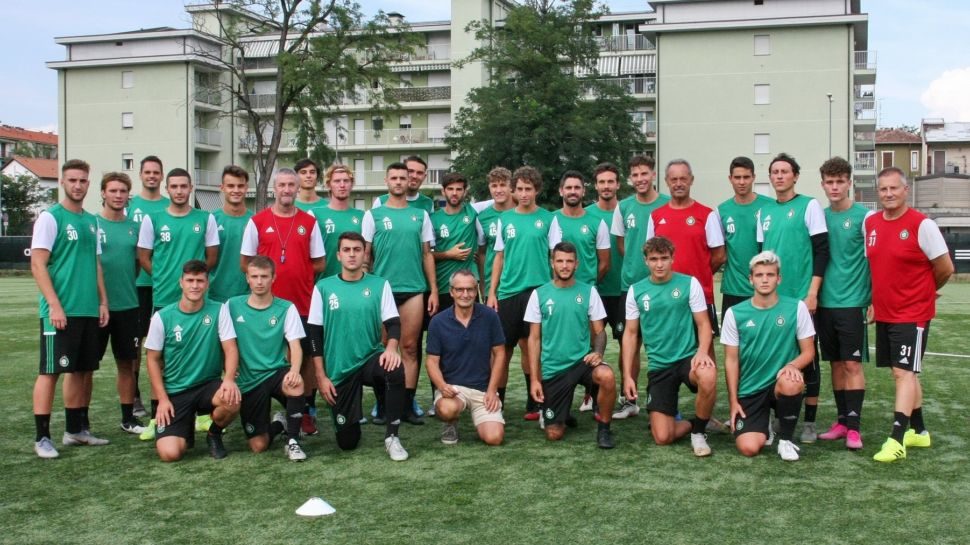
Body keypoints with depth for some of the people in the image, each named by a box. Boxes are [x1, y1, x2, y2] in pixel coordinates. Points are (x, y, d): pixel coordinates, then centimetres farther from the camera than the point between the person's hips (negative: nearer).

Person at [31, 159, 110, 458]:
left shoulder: (91, 221, 15)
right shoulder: (50, 217, -5)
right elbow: (37, 265, -10)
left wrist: (103, 302, 12)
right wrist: (54, 305, -17)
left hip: (89, 310, 7)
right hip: (60, 310, -7)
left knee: (84, 370, 11)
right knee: (50, 371, -4)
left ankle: (76, 429, 22)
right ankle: (42, 437, 1)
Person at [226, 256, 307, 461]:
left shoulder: (286, 308, -3)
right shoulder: (232, 305, 0)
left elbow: (295, 345, -11)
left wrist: (294, 371, -31)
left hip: (276, 372, -1)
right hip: (248, 380, 1)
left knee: (295, 385, -38)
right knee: (258, 446, -6)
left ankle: (292, 440, -15)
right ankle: (280, 423, 30)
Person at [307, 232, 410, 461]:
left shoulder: (380, 285, 0)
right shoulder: (323, 287, -1)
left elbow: (393, 322, -5)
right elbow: (315, 335, 1)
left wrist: (391, 347, -27)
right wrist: (321, 376, -4)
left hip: (370, 359, 0)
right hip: (338, 369, 0)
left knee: (395, 369, -36)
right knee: (347, 442, 0)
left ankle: (391, 436, -19)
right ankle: (351, 416, 38)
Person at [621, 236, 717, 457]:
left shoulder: (689, 283, -2)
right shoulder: (636, 290, 3)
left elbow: (703, 324, -2)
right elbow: (630, 334, 8)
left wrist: (702, 351, -23)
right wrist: (627, 376, 2)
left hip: (687, 358, -1)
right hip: (658, 366, 2)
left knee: (708, 378, -39)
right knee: (662, 438, -9)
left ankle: (698, 430, -9)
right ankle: (692, 424, 26)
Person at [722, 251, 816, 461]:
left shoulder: (797, 307, -4)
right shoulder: (734, 313, -3)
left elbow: (808, 351, 0)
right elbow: (731, 361, 2)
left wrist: (792, 365, -23)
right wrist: (733, 401, -2)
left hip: (781, 384, 0)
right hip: (749, 391, 0)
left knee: (791, 384, -38)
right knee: (748, 448, -20)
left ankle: (786, 439, -8)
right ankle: (764, 427, 20)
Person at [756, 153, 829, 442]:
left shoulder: (809, 206, -2)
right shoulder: (764, 211, 12)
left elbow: (821, 250, -7)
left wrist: (812, 293, -12)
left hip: (802, 297, -4)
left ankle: (809, 422, 9)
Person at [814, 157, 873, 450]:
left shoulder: (864, 216, -4)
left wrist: (874, 300, -5)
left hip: (852, 302, -4)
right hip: (825, 302, 4)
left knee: (852, 364, -5)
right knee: (836, 363, 10)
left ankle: (853, 426, 0)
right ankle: (842, 420, 18)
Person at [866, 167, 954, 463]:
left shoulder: (922, 225, -13)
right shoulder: (870, 223, 5)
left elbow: (945, 269, -8)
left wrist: (922, 292, 6)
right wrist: (874, 299, 11)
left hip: (912, 314, -7)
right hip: (884, 313, 7)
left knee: (904, 372, -10)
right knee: (903, 373, 15)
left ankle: (896, 440, -12)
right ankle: (919, 431, 28)